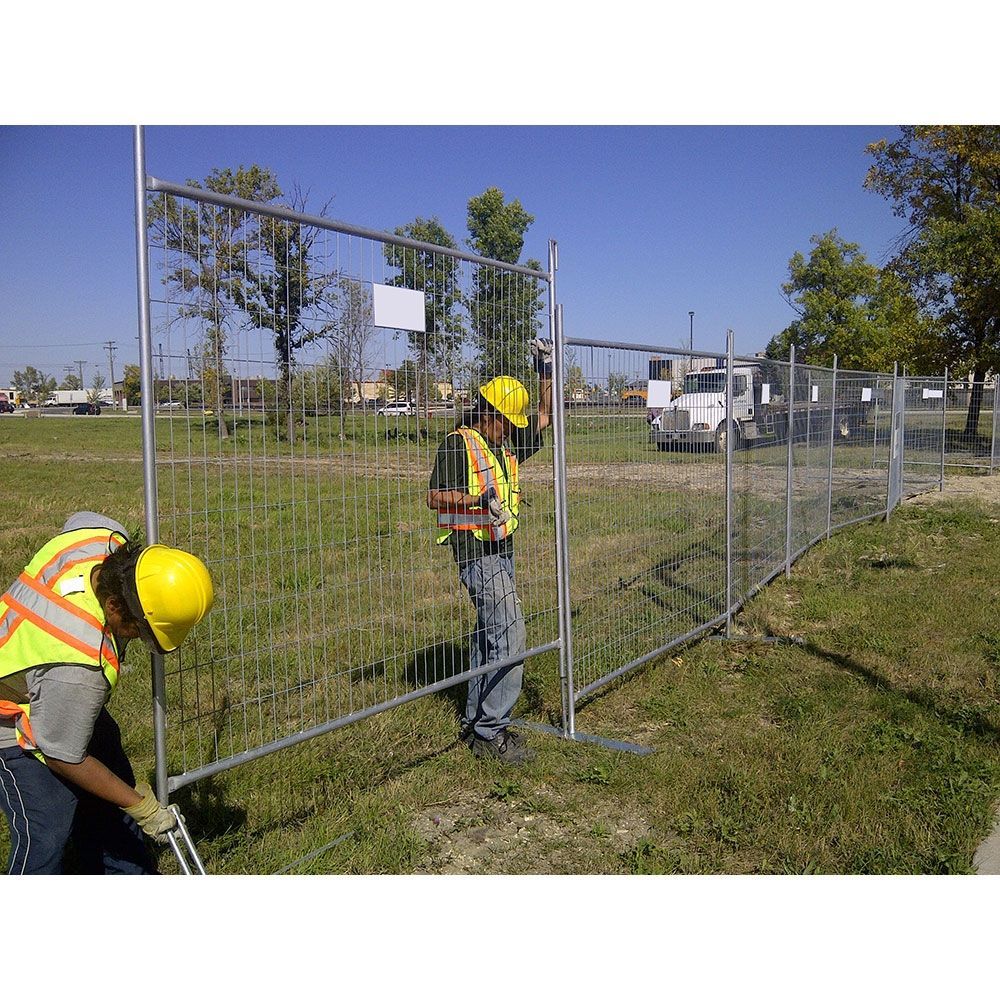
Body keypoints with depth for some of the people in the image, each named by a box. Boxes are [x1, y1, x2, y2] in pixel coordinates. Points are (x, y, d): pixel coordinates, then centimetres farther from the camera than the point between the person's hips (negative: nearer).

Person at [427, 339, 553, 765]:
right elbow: (434, 496, -15)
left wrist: (545, 369, 13)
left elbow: (543, 417, 23)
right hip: (477, 552, -9)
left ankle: (476, 722, 24)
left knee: (489, 635, 14)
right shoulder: (458, 444, -10)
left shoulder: (507, 444, 14)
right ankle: (490, 733, -7)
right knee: (509, 637, -14)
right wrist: (479, 498, -28)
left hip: (502, 549, 9)